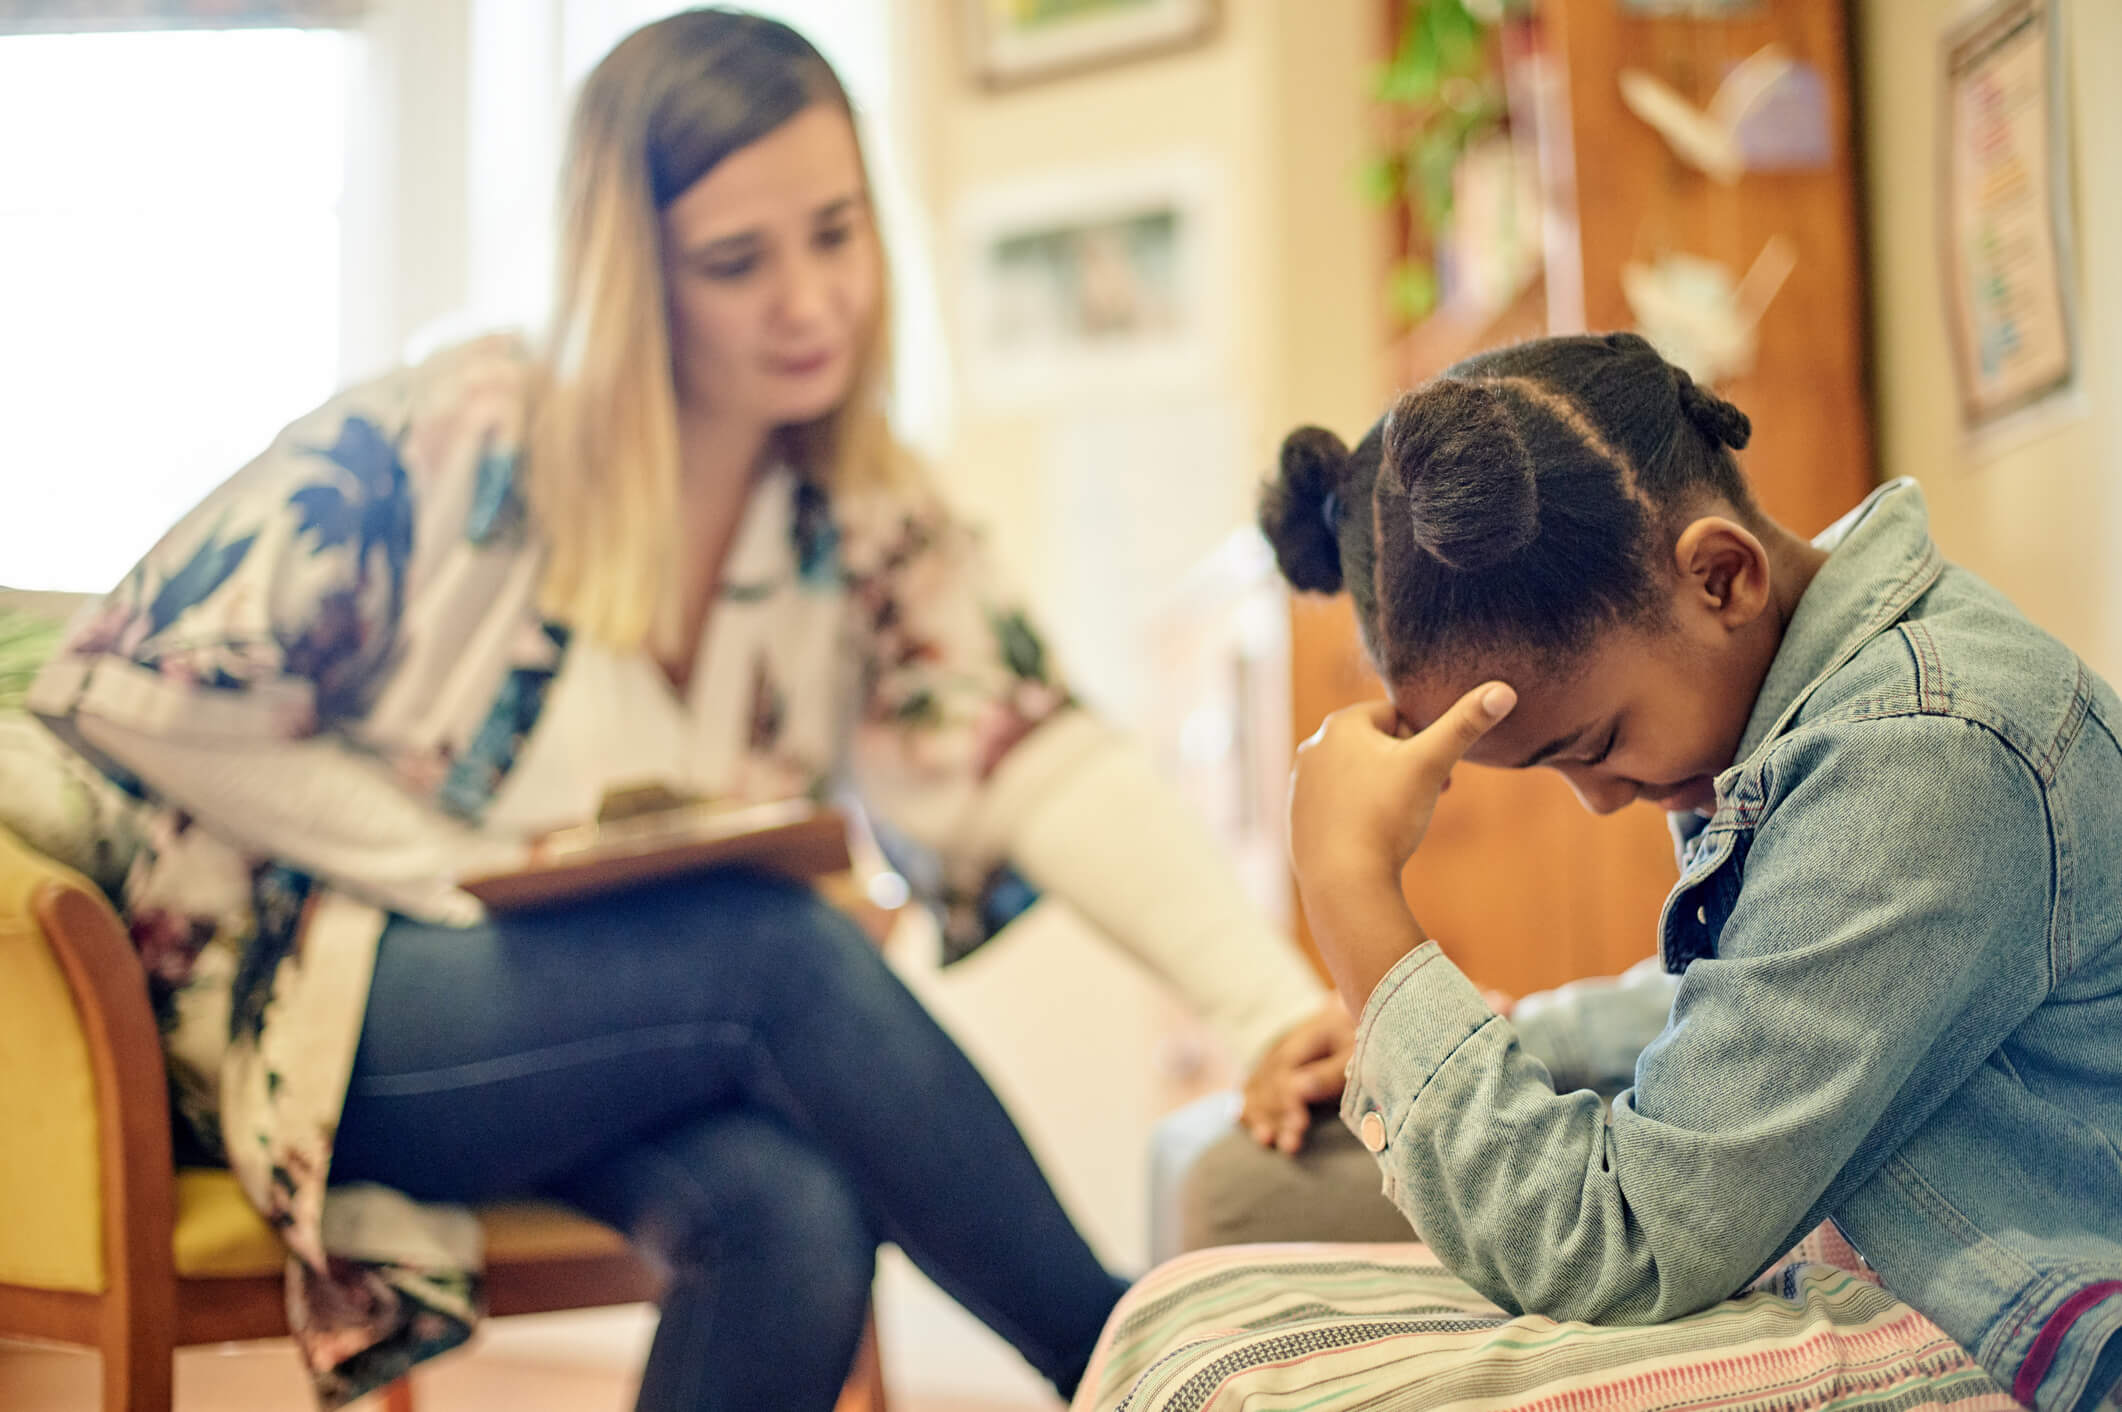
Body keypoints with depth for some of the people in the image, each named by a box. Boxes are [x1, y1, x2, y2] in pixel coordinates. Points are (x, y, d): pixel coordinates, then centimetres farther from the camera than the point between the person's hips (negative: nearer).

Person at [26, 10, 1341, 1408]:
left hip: (633, 1016, 4)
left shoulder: (865, 523, -3)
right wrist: (453, 867, -17)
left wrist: (1276, 1002, -30)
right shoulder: (449, 440, -17)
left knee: (801, 1208, -31)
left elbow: (1048, 767, -15)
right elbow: (132, 689, -14)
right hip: (305, 1012, -4)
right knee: (788, 950, -30)